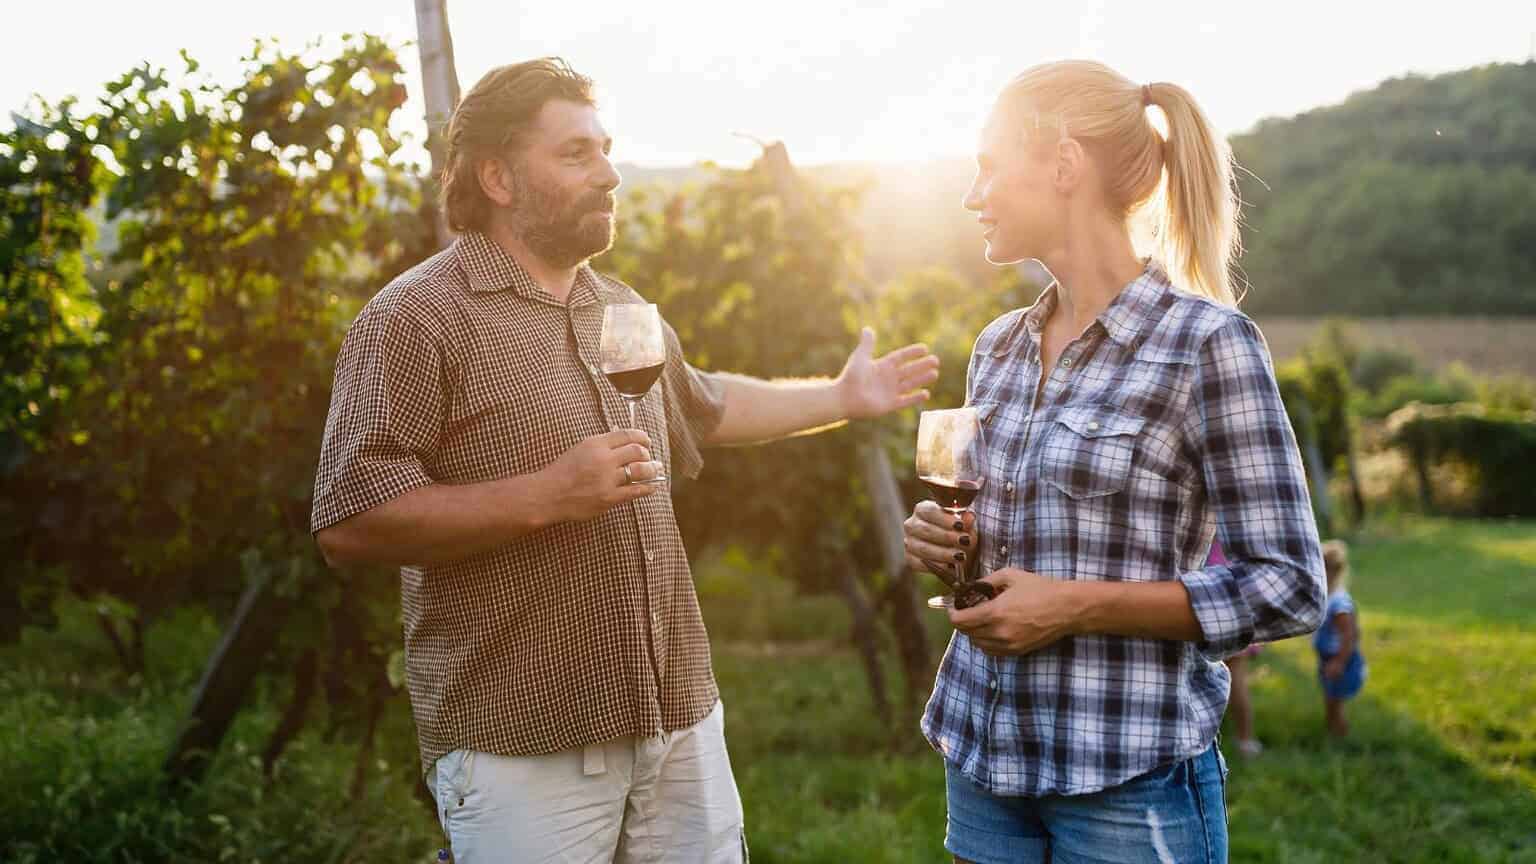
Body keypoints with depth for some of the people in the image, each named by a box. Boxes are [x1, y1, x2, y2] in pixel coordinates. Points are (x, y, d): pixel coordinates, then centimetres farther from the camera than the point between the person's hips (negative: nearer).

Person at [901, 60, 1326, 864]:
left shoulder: (1208, 343, -13)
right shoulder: (998, 346, 6)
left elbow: (1288, 589, -13)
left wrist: (1078, 607, -19)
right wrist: (946, 539, -2)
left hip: (1130, 780, -6)